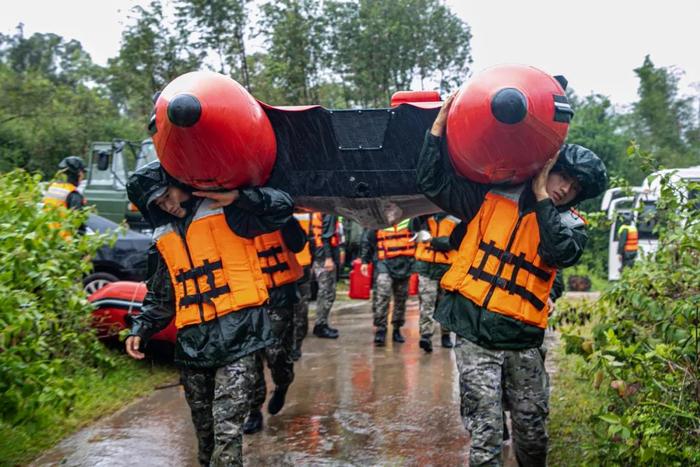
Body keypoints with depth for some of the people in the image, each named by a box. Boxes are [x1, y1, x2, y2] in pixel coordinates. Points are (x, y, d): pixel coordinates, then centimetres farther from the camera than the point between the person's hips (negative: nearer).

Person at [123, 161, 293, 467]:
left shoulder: (225, 213, -1)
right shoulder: (164, 239, 17)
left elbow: (282, 208, -11)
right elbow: (160, 296, 24)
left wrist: (236, 196, -23)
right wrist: (141, 329, 10)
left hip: (237, 336, -6)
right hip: (193, 344, 6)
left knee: (227, 429, -15)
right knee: (204, 429, 15)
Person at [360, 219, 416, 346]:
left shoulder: (410, 220, 1)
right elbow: (368, 241, 11)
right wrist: (365, 261, 7)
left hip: (404, 264, 2)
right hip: (385, 263, -2)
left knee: (401, 299, 10)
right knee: (383, 295, -19)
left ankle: (397, 329, 24)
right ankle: (380, 330, -14)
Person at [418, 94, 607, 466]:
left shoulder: (569, 224, 6)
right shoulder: (490, 197, 5)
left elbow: (561, 253, -16)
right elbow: (432, 182, 1)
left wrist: (541, 196, -11)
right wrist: (439, 124, -6)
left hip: (522, 342, 2)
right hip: (474, 333, -2)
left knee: (532, 431, 12)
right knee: (485, 434, -5)